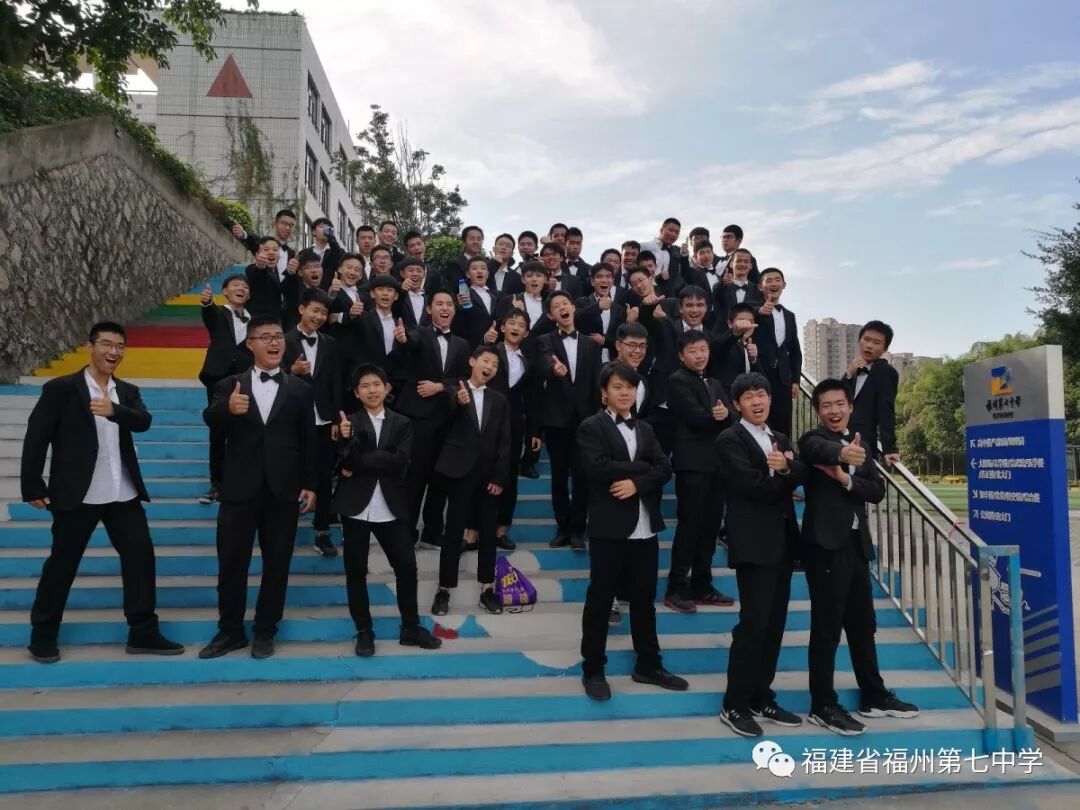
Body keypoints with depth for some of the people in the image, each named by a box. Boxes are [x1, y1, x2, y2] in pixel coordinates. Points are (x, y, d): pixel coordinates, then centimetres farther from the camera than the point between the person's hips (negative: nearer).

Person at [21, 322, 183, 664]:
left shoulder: (128, 392, 9)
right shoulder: (60, 388, -4)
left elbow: (143, 422, -10)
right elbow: (36, 438, -5)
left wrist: (114, 411, -31)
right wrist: (32, 487, -7)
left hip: (123, 494, 4)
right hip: (76, 494, -4)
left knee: (141, 556, 3)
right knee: (62, 563, 8)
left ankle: (143, 633, 13)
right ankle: (42, 635, 26)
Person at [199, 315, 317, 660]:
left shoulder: (300, 389, 6)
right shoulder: (230, 385, 5)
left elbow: (308, 441, 5)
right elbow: (210, 419, -14)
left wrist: (310, 484, 0)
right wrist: (227, 408, -37)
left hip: (283, 490, 0)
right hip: (239, 489, 0)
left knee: (276, 564, 8)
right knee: (231, 563, 7)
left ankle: (265, 631, 22)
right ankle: (230, 631, 23)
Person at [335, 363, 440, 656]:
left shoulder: (402, 423, 5)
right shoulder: (349, 422, 2)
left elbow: (400, 461, -10)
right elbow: (349, 462, -13)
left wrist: (359, 465, -13)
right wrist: (345, 439, -34)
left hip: (390, 508, 1)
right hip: (356, 506, -1)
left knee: (407, 566, 3)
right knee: (356, 570, 6)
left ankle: (411, 627, 19)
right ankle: (364, 631, 19)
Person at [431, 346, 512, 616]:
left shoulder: (499, 400, 10)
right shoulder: (454, 391, 0)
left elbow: (505, 442, 5)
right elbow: (443, 420, -20)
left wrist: (499, 477, -4)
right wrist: (460, 403, -41)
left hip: (489, 476, 3)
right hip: (460, 472, -3)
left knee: (488, 533, 8)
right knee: (453, 532, 2)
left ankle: (487, 589, 18)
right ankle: (444, 590, 12)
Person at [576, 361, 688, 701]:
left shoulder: (645, 429, 16)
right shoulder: (591, 427, -2)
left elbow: (665, 469, 3)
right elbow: (598, 468, -19)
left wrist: (636, 482, -15)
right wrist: (642, 467, -10)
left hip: (645, 528, 5)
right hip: (609, 527, -5)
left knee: (644, 598, 14)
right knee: (600, 598, 4)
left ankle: (648, 664, 27)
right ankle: (592, 669, 16)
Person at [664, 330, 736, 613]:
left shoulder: (715, 384, 21)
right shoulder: (677, 381, -3)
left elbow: (731, 416, 6)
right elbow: (696, 417, -15)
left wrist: (725, 413, -15)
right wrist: (715, 416, -1)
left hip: (717, 462, 7)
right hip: (693, 463, -7)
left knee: (711, 526, 9)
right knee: (690, 525, -7)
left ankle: (701, 586, 17)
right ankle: (676, 589, 0)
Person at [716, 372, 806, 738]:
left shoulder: (779, 439, 19)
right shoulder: (729, 440, -5)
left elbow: (802, 475, 2)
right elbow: (752, 484, -17)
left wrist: (785, 467, -19)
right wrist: (783, 481, -1)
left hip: (783, 542, 7)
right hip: (754, 544, -7)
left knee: (774, 625, 10)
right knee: (753, 624, -7)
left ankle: (761, 699, 20)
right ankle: (734, 705, 3)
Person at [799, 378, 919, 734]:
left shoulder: (858, 445, 15)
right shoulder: (813, 439, -5)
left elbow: (878, 491, 4)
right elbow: (819, 450, -32)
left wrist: (846, 479, -15)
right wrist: (842, 453, -54)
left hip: (856, 543, 7)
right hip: (826, 543, -7)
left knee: (863, 624, 17)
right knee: (827, 627, -2)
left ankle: (874, 696, 31)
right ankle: (823, 706, 9)